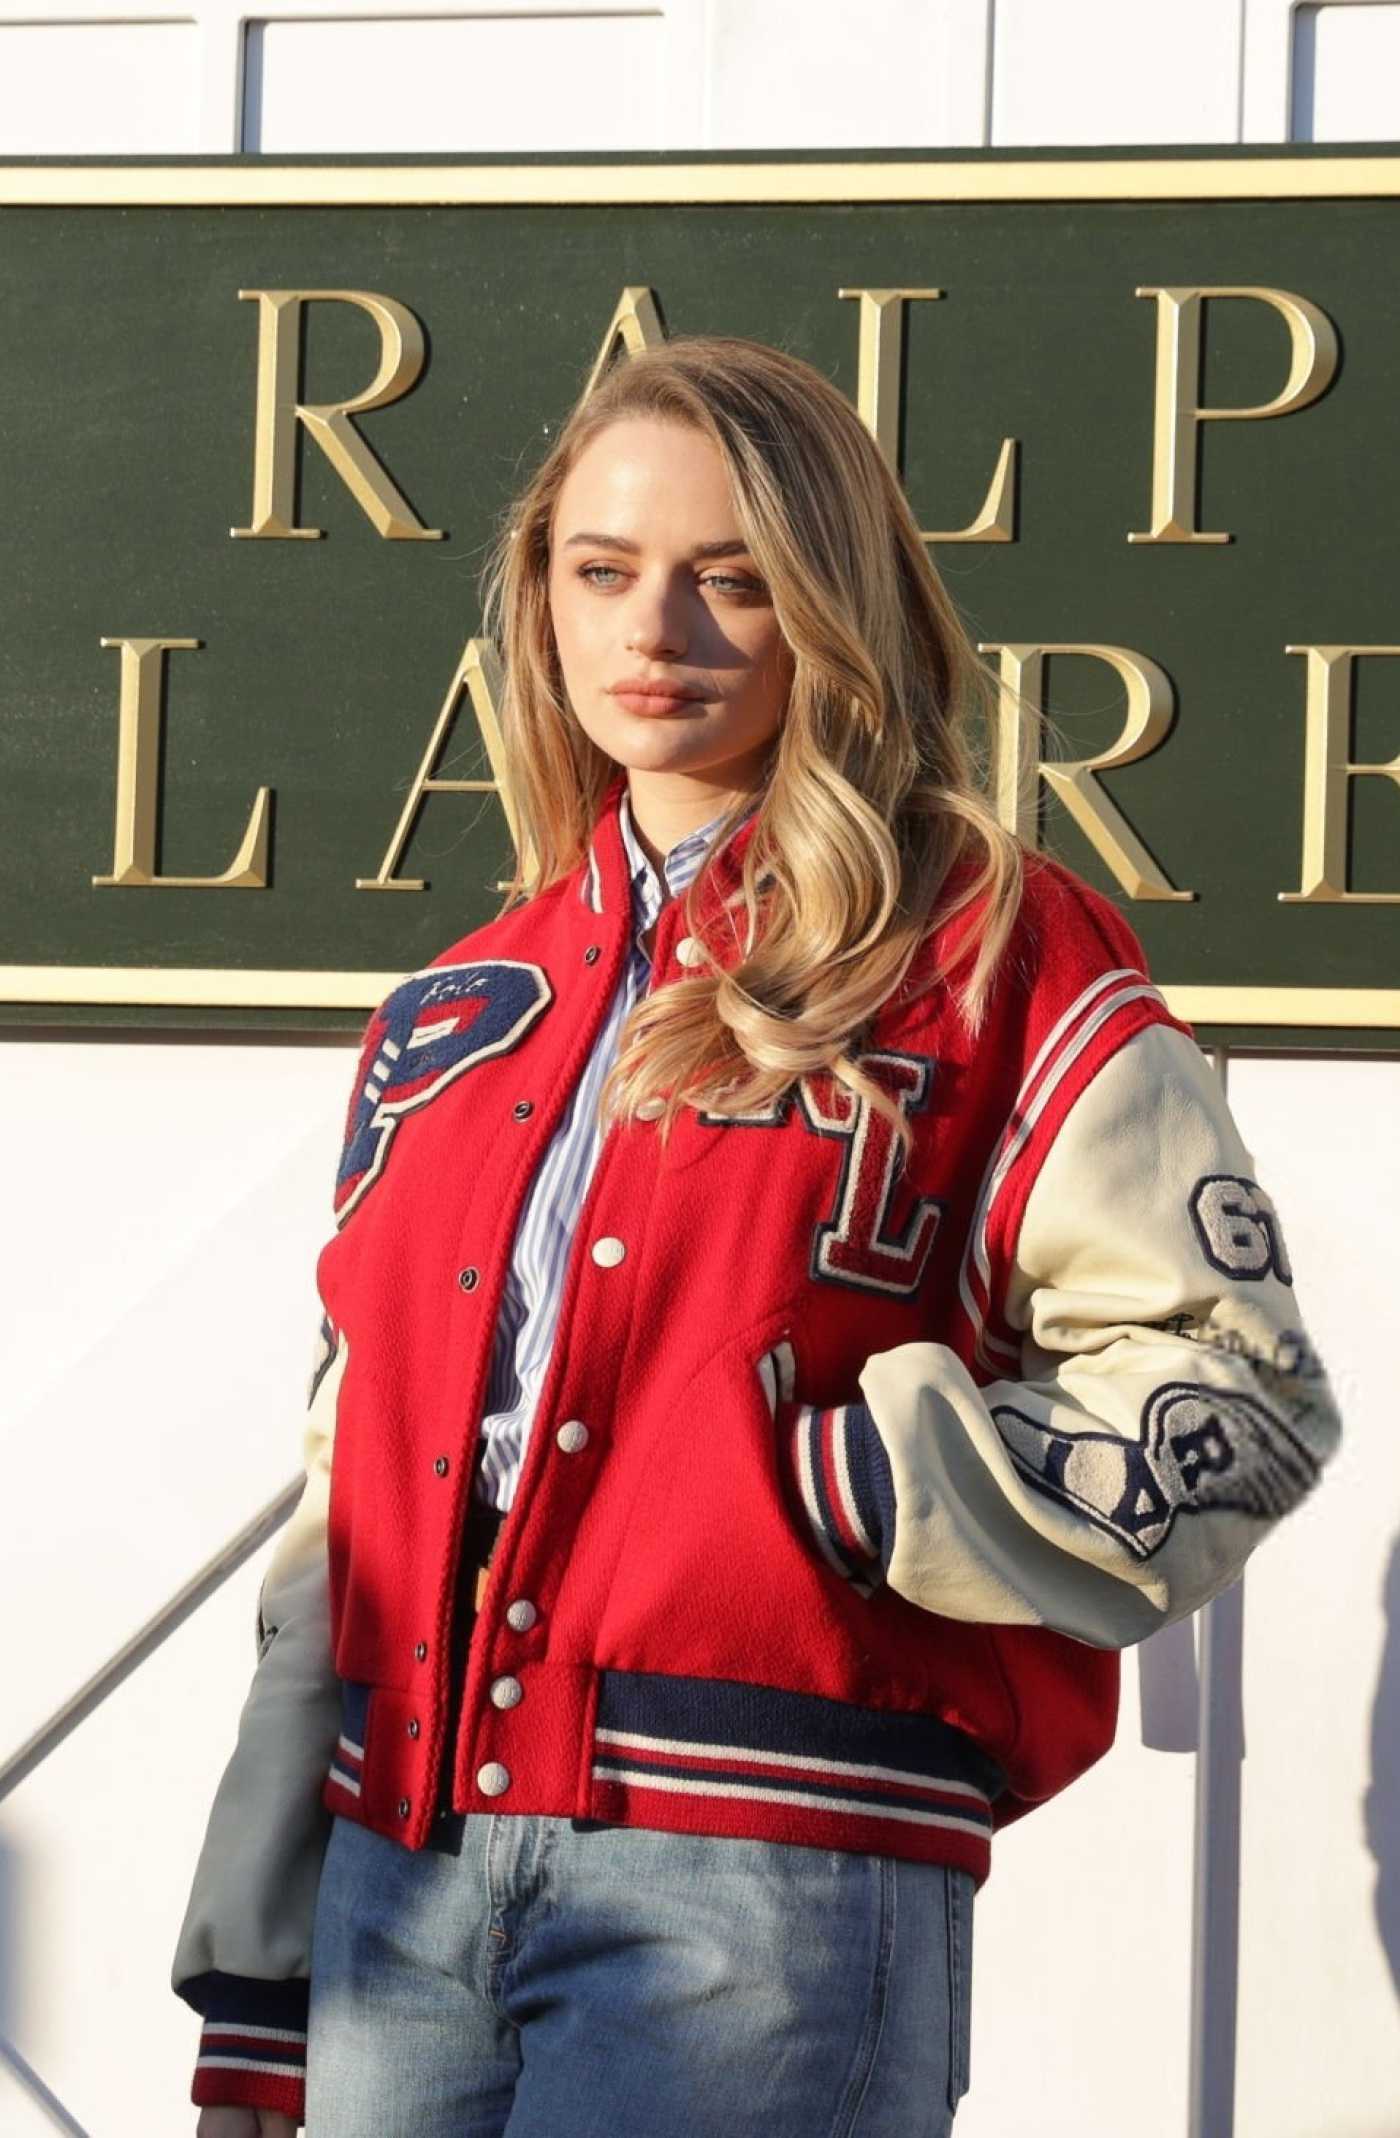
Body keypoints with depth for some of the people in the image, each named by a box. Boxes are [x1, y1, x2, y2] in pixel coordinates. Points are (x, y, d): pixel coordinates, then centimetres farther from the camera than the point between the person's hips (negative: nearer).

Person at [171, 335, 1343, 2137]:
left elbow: (1236, 1398, -3)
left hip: (768, 1871, -5)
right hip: (403, 1868, 5)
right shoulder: (449, 1024, 18)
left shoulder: (992, 962, 3)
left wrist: (834, 1486, -13)